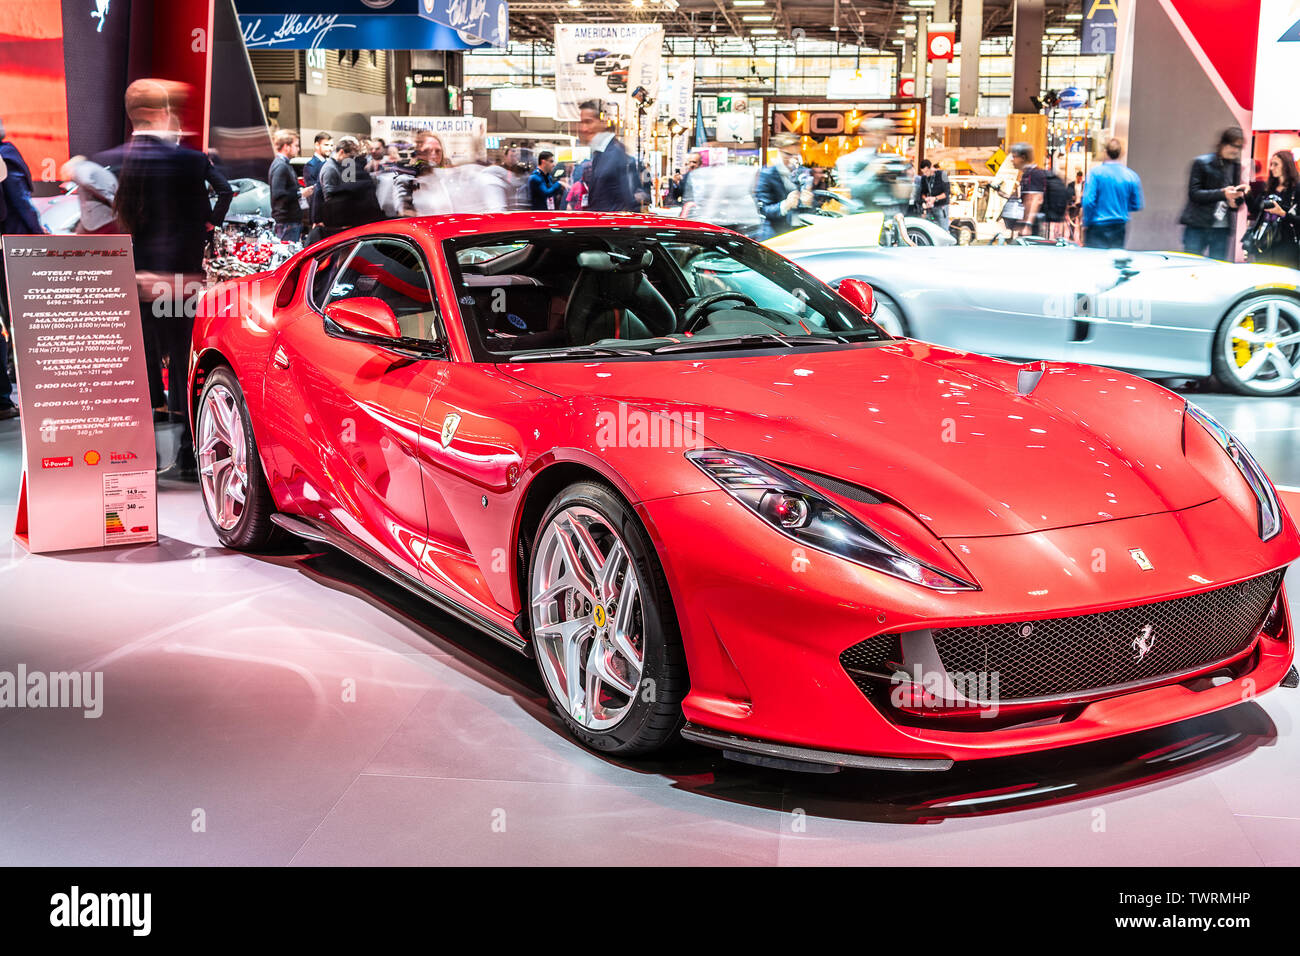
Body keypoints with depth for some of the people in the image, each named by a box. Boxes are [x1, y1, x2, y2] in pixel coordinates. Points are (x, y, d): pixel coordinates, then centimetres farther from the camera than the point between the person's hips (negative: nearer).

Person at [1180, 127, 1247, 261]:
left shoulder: (1236, 166, 12)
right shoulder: (1202, 162, -1)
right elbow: (1194, 193, -9)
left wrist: (1234, 202, -7)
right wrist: (1222, 193, -19)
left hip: (1221, 228, 4)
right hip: (1198, 226, -4)